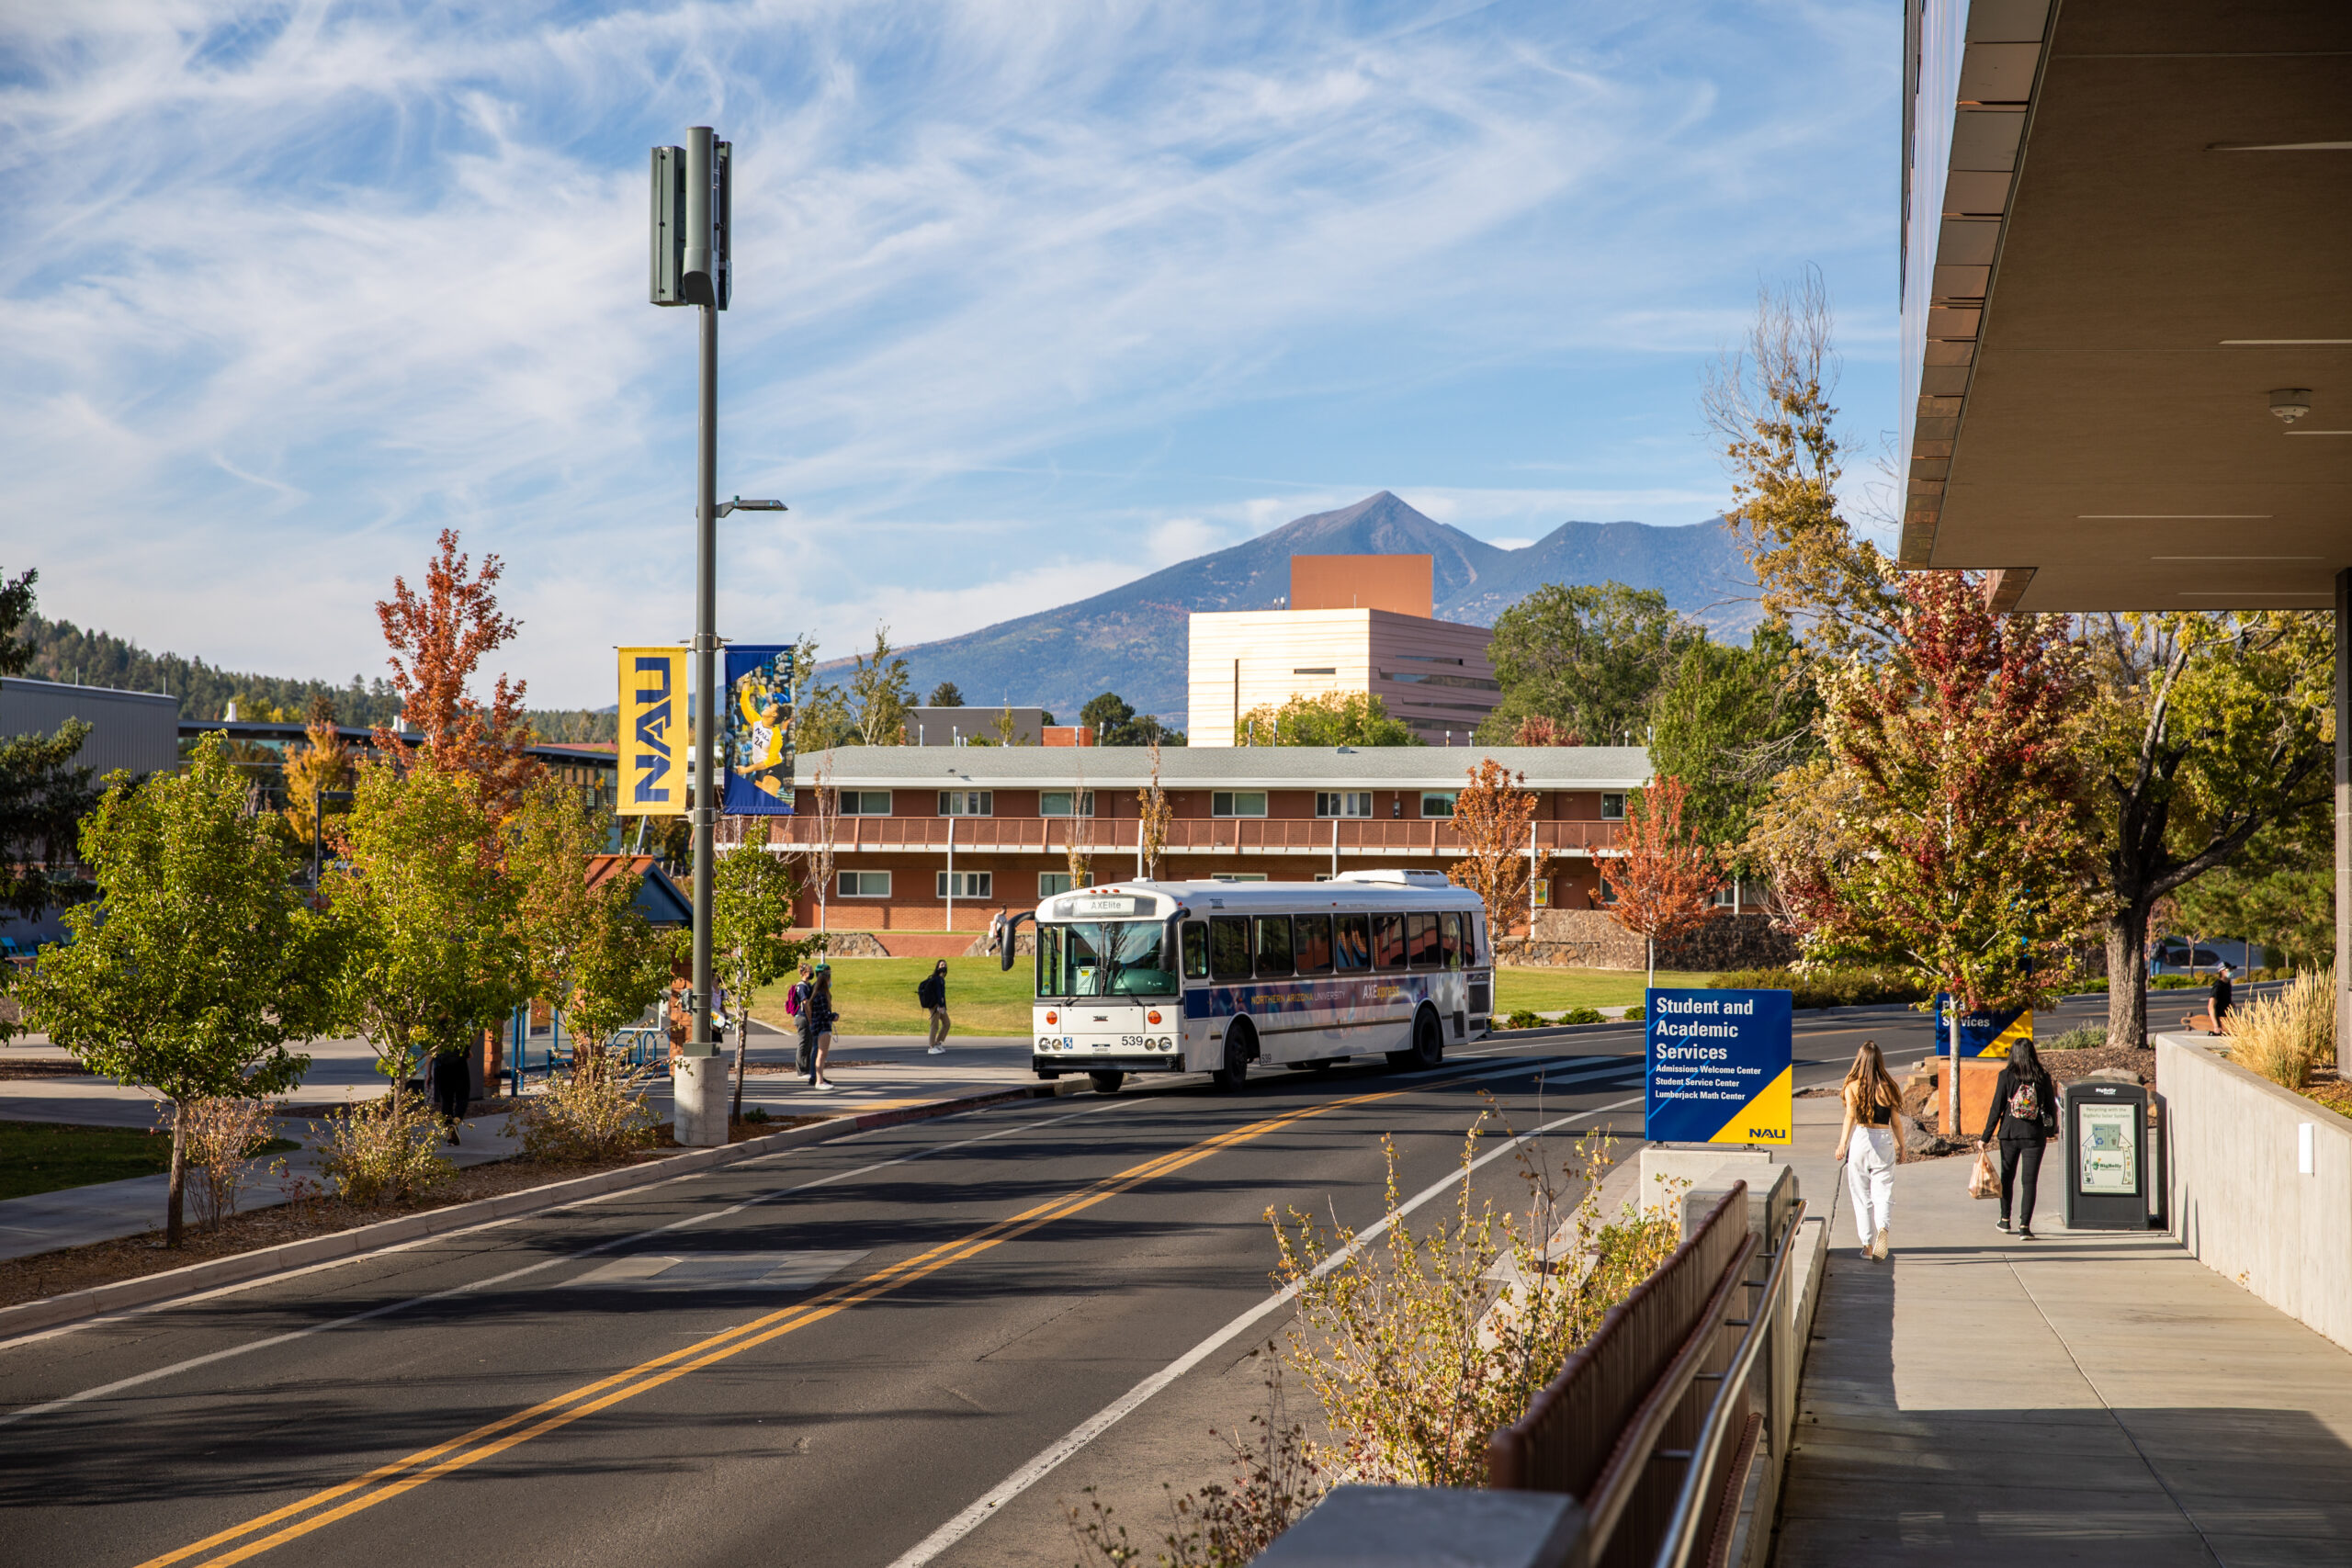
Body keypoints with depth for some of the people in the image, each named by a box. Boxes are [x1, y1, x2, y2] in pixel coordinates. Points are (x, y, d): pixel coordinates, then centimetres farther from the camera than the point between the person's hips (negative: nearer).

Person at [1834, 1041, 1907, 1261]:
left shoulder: (1852, 1086, -1)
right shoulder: (1887, 1087, 2)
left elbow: (1850, 1115, -12)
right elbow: (1896, 1121, 4)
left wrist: (1842, 1144, -15)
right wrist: (1901, 1144, 18)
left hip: (1860, 1138, 0)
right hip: (1884, 1139, 0)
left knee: (1861, 1195, 9)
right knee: (1883, 1192, 1)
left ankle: (1868, 1243, 10)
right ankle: (1883, 1228, -27)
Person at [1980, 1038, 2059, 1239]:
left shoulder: (2006, 1076, -7)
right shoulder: (2042, 1077, -4)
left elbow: (1996, 1108, -5)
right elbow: (2051, 1105, 3)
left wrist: (1986, 1137, 1)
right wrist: (2052, 1130, 21)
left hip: (2009, 1133, 0)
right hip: (2035, 1135, 0)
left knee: (2007, 1177, 19)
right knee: (2029, 1181, 1)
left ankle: (2005, 1220, 31)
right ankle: (2024, 1226, -8)